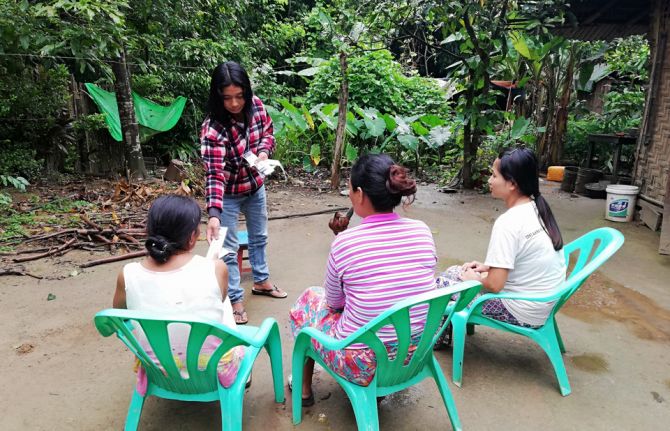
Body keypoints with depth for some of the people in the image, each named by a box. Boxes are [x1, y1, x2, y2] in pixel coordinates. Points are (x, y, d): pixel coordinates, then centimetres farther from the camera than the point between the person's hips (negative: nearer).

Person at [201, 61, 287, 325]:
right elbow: (214, 174, -37)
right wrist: (213, 213, -47)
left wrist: (264, 151, -17)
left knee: (259, 236, 23)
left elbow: (267, 131, 4)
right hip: (229, 194, -6)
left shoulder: (256, 105, -15)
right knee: (229, 249, 3)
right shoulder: (213, 129, -32)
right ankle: (235, 299, 21)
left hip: (255, 186, 6)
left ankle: (261, 281, 45)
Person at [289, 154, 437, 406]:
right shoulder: (422, 231, -9)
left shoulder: (345, 242, -22)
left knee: (309, 298, 21)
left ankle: (305, 388, 40)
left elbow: (334, 302, -3)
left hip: (366, 366, -4)